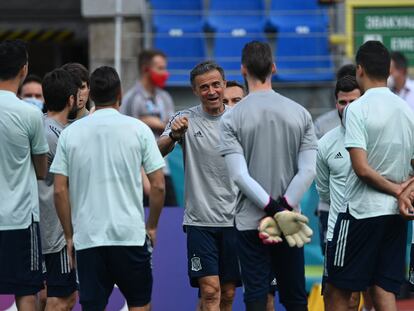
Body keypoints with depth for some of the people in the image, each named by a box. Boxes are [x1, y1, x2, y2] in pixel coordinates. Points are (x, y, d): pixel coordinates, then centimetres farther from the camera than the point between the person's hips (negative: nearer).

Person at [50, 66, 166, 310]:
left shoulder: (70, 133, 3)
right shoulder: (138, 129, -1)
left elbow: (60, 191, 2)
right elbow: (158, 185, -3)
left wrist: (69, 235, 10)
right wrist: (152, 226, 10)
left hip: (87, 238, 1)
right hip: (131, 235, -1)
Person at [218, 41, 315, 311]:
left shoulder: (232, 119, -5)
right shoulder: (299, 114, 2)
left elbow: (239, 175, -13)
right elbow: (308, 171, -5)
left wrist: (274, 211, -12)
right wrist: (283, 209, -8)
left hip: (250, 223, -2)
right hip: (289, 222, 2)